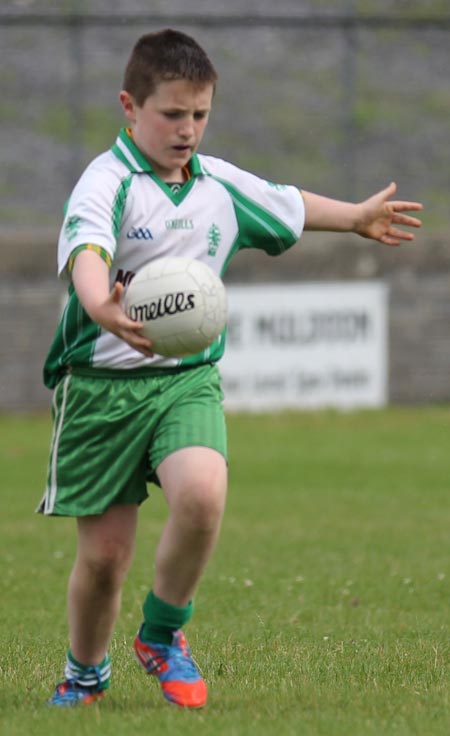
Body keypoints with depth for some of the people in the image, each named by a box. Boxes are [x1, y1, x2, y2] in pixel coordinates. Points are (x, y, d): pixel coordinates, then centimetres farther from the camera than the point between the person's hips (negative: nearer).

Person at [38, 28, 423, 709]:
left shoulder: (221, 186, 8)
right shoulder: (108, 182, -12)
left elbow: (289, 206, 30)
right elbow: (85, 252, -33)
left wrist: (359, 217, 44)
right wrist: (103, 308, -54)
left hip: (188, 378, 3)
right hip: (103, 382, -3)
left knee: (202, 494, -26)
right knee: (104, 551, -1)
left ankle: (162, 634, -1)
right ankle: (86, 672, 29)